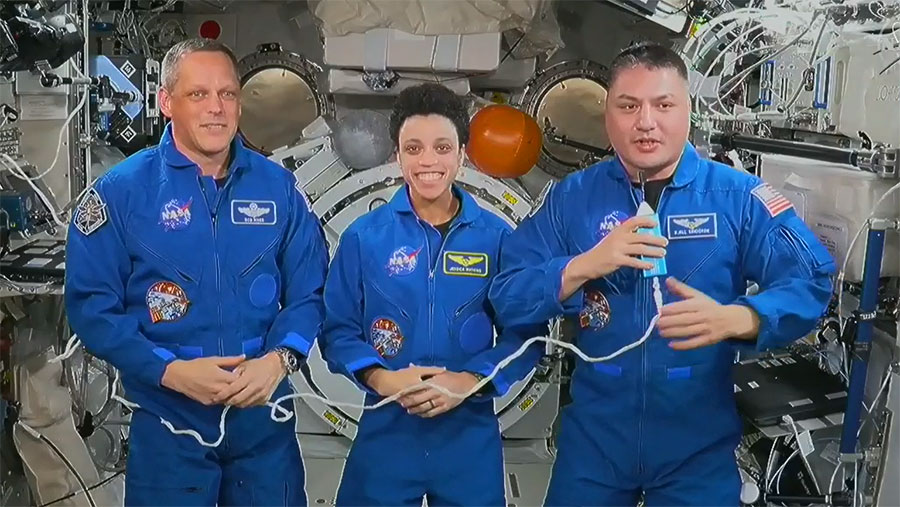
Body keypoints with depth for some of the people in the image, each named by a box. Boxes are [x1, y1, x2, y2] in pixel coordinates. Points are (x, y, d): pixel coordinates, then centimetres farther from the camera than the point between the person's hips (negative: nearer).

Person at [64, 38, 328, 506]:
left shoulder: (278, 187, 2)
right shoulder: (120, 191, -6)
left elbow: (309, 292, 4)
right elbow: (92, 305, -7)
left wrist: (278, 359, -13)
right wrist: (170, 371, -17)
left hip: (264, 417, 2)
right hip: (167, 422, -2)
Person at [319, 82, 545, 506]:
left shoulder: (497, 237, -2)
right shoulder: (364, 235, -2)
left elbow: (524, 333, -1)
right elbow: (338, 330, 0)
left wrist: (470, 381, -16)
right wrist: (381, 378, -16)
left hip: (471, 435, 0)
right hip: (385, 432, 0)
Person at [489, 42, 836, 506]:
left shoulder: (738, 196, -5)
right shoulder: (572, 197, -2)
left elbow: (812, 281, -11)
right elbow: (507, 299, -6)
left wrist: (734, 319, -30)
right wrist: (587, 265, -22)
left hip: (699, 444, -1)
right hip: (593, 437, 1)